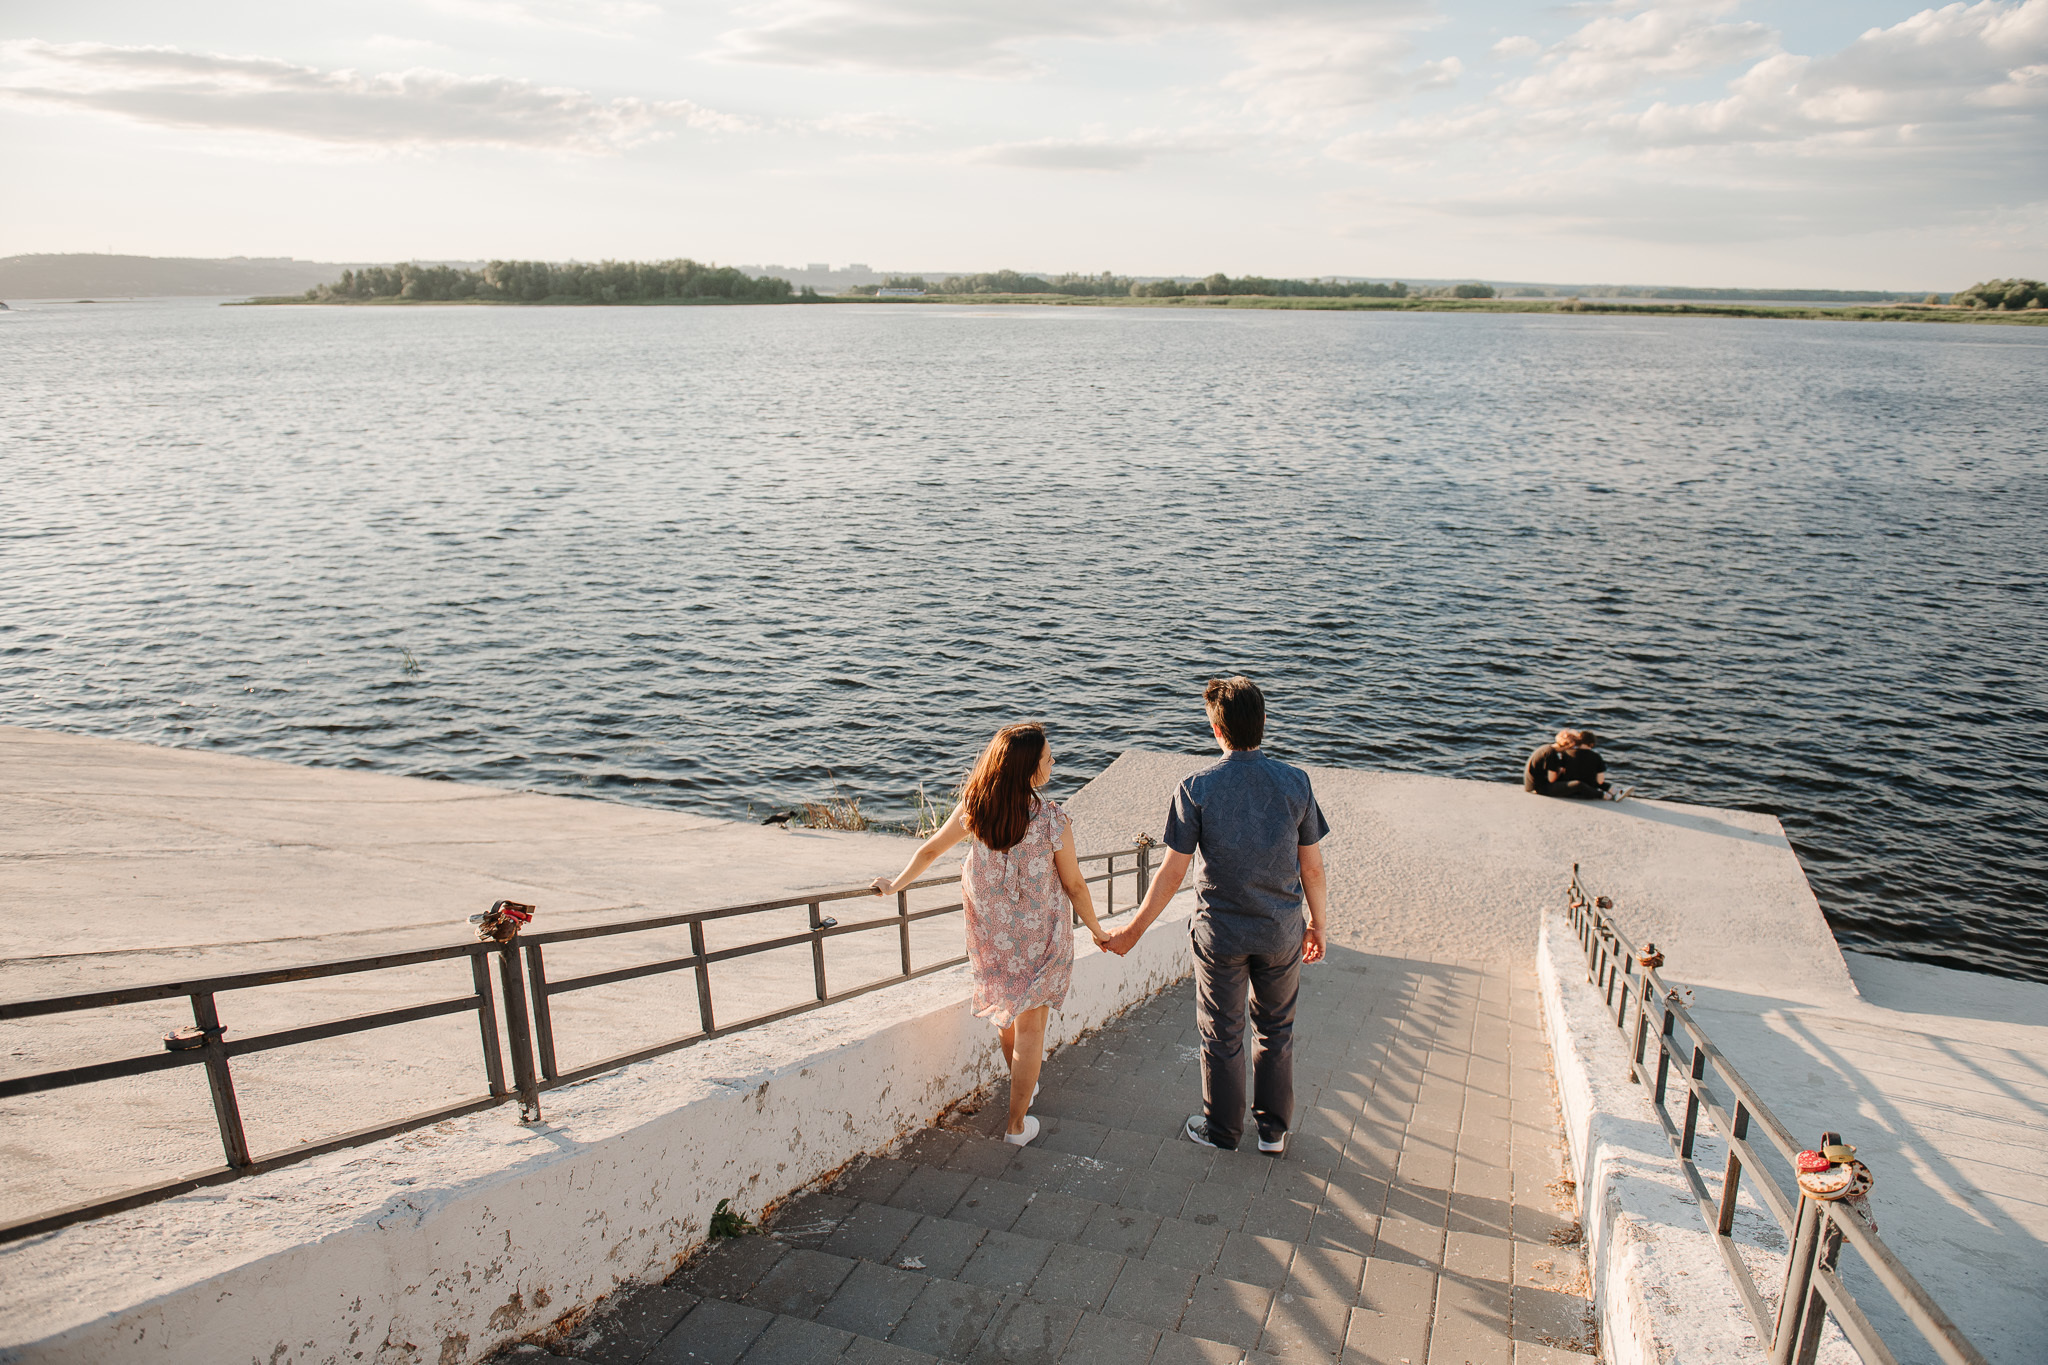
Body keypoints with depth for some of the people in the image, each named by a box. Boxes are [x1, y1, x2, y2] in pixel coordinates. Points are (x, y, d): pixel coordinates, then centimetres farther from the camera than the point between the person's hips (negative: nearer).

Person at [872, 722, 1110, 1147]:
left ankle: (1022, 1085, 49)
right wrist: (1097, 930, 5)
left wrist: (895, 884, 17)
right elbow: (1074, 886, -12)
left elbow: (930, 849, 1)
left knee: (1007, 1009, 27)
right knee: (1029, 1025, 10)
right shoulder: (1053, 821, -23)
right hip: (1039, 936, -4)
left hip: (990, 932, 4)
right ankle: (1017, 1123, 20)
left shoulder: (973, 807, -12)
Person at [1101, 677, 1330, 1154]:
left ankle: (1223, 1128, 34)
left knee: (1221, 1033, 17)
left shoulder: (1196, 788, -17)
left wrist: (1133, 931, 0)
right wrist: (1318, 923, 13)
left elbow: (1172, 873, -12)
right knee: (1276, 1029, 22)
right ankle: (1274, 1129, 34)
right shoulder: (1295, 783, -11)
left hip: (1221, 933, -2)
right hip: (1282, 933, 2)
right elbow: (1312, 869, -4)